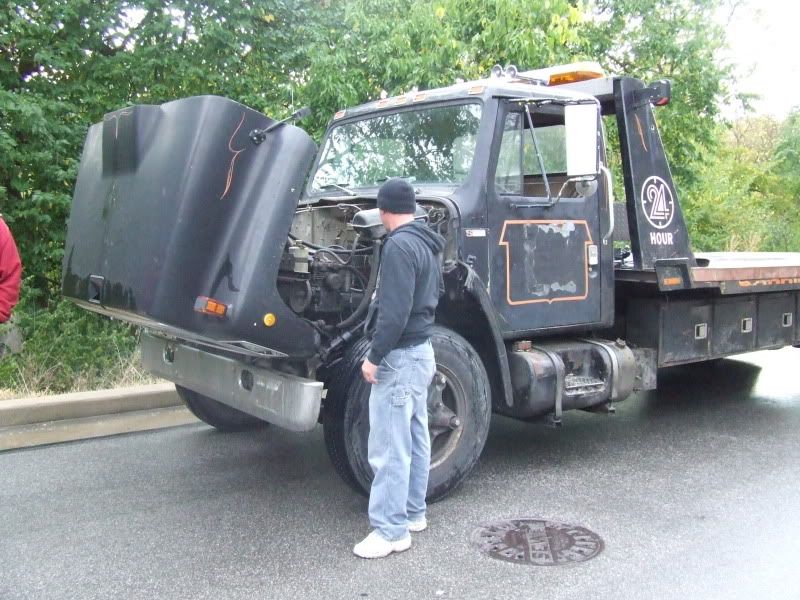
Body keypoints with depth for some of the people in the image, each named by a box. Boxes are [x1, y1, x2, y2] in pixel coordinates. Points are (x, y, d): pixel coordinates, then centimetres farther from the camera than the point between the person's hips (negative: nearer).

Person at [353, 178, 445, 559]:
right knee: (415, 438, 17)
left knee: (389, 447, -6)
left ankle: (391, 530, 1)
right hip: (420, 350, 11)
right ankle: (413, 512, 28)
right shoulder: (427, 244, 12)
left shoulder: (399, 245, -19)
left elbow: (395, 310, -25)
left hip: (400, 356, -11)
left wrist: (374, 356, -20)